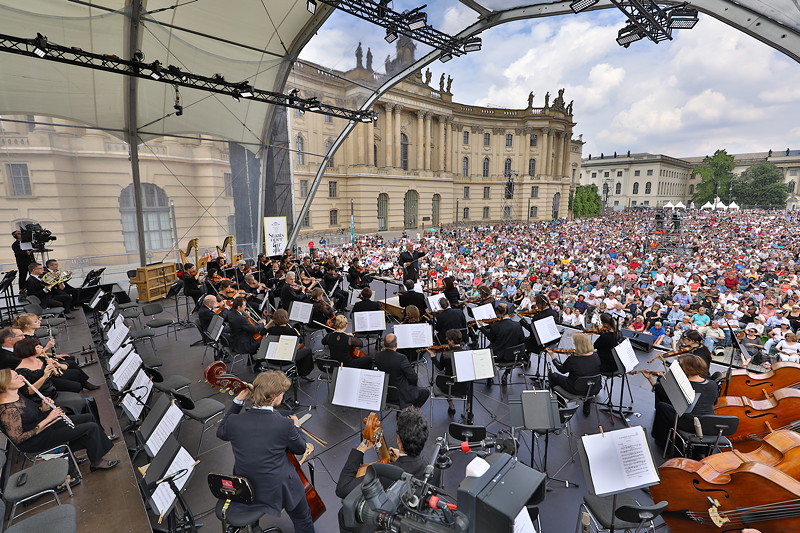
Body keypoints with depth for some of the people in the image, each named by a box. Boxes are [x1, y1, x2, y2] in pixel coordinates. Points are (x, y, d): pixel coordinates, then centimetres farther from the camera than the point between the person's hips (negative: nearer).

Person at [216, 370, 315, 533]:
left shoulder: (234, 421, -19)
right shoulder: (285, 425, -27)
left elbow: (221, 433, 7)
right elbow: (300, 448, -8)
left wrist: (237, 402, 2)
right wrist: (296, 427, 9)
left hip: (242, 491, 4)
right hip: (277, 491, -4)